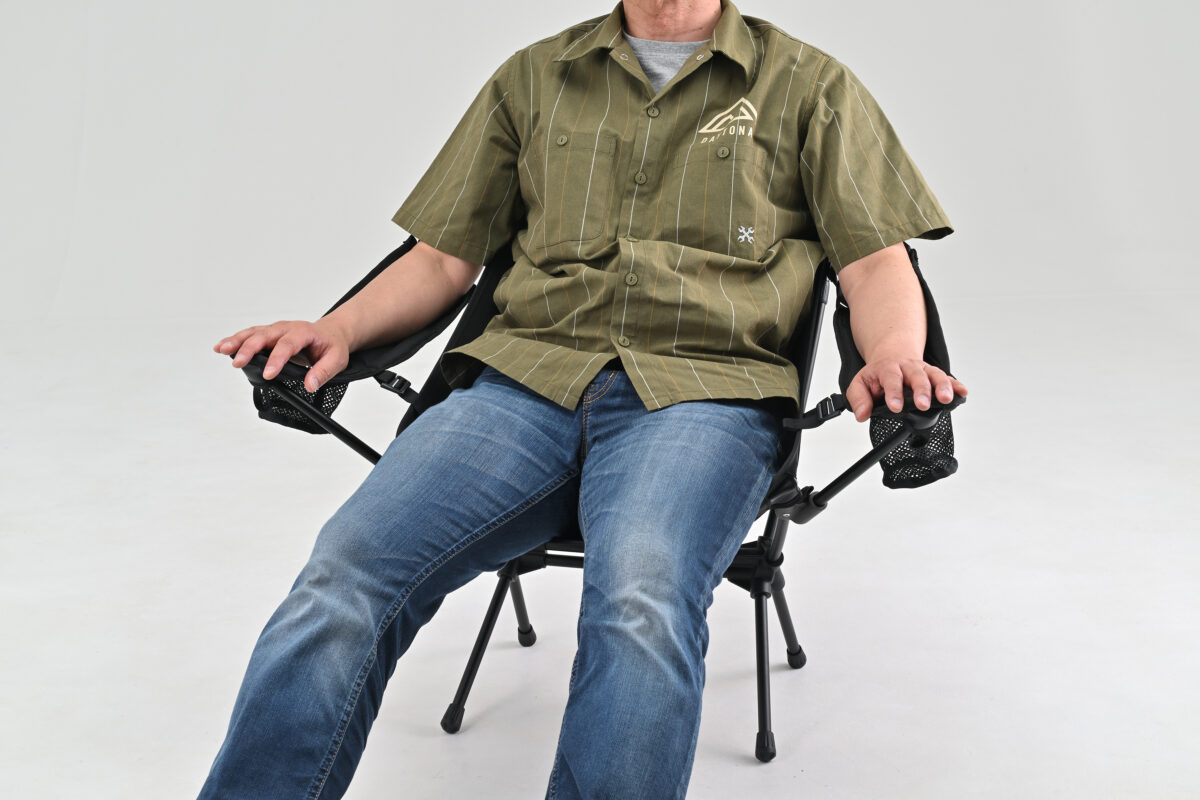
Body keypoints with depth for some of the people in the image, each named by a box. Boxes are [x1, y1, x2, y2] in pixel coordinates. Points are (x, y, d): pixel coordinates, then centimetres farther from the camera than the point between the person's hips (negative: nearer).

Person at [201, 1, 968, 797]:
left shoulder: (811, 86, 18)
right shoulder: (531, 77, 24)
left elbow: (876, 261, 10)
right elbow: (444, 257, 22)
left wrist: (894, 357, -13)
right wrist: (337, 328, 4)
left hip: (704, 386, -2)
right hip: (524, 373, 2)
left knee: (641, 607, -35)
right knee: (341, 583, -24)